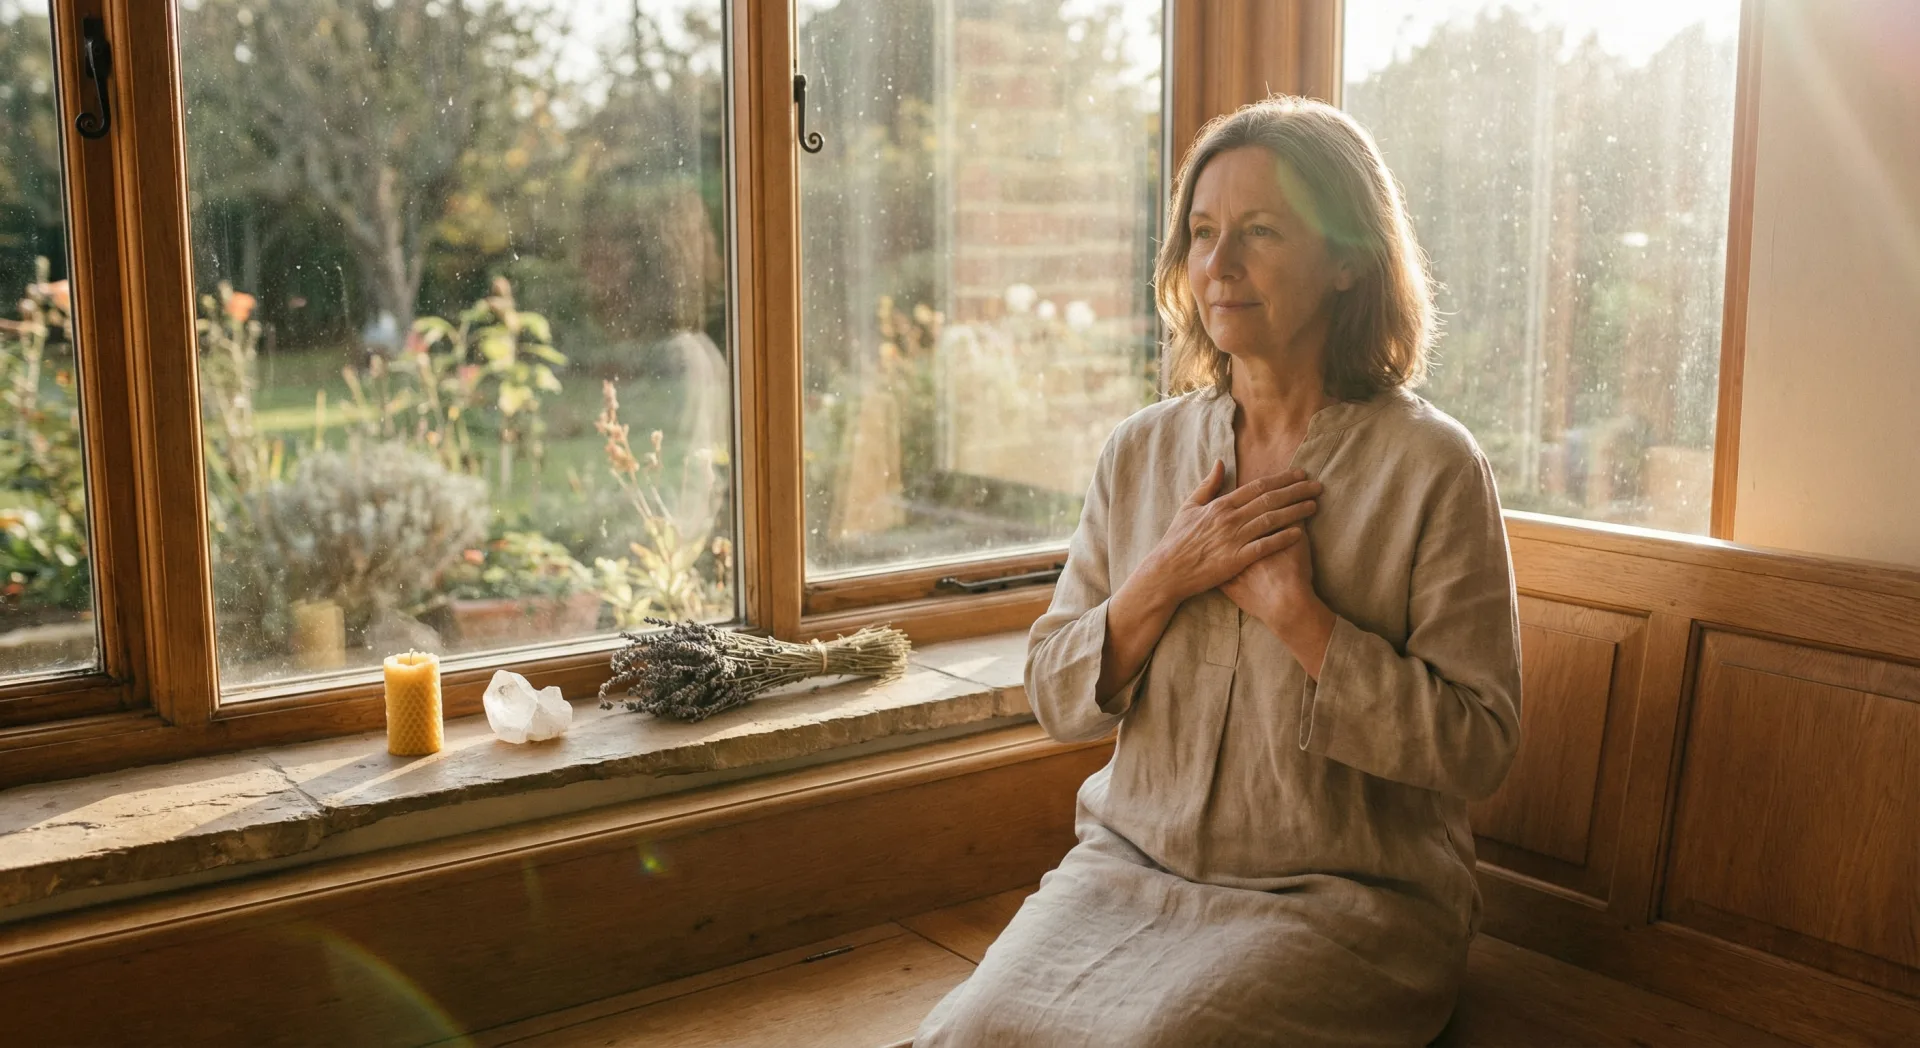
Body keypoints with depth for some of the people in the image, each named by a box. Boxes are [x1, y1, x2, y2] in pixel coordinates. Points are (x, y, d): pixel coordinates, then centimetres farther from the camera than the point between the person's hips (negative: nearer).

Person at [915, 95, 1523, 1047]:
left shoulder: (1429, 465, -7)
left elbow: (1478, 749, -11)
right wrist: (1164, 580, -11)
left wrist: (1293, 609, -18)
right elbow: (1056, 700, 6)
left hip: (1342, 897, -3)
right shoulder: (1143, 451, 6)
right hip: (1131, 864, 3)